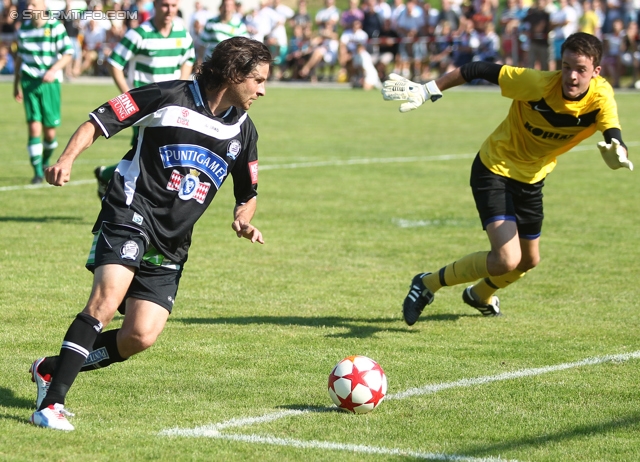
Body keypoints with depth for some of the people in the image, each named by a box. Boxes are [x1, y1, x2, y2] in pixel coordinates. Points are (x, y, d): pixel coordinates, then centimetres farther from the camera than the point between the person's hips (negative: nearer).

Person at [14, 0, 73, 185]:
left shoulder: (56, 27, -6)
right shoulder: (23, 30, 7)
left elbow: (68, 53, -6)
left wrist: (53, 70, -21)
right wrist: (16, 84, 19)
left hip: (50, 82, -2)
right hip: (29, 81, 2)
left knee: (49, 130, 1)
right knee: (34, 127, -10)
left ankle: (46, 161, 30)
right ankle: (37, 171, -7)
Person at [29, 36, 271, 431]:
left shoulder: (243, 131, 11)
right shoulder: (169, 98, -7)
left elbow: (248, 192, 24)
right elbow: (99, 122, -4)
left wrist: (244, 219, 2)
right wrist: (67, 158, -21)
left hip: (171, 246, 6)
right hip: (130, 217, -6)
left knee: (141, 338, -7)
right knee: (107, 300, -28)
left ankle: (52, 369, 14)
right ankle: (51, 403, -24)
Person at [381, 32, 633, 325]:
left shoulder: (601, 97, -21)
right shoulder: (539, 85, -31)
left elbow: (614, 138, -34)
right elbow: (479, 71, -23)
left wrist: (616, 152, -58)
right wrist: (426, 91, -23)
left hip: (531, 180, 6)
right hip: (494, 171, -6)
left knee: (528, 261, 22)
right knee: (507, 259, -22)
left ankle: (480, 296, 54)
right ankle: (428, 284, 0)